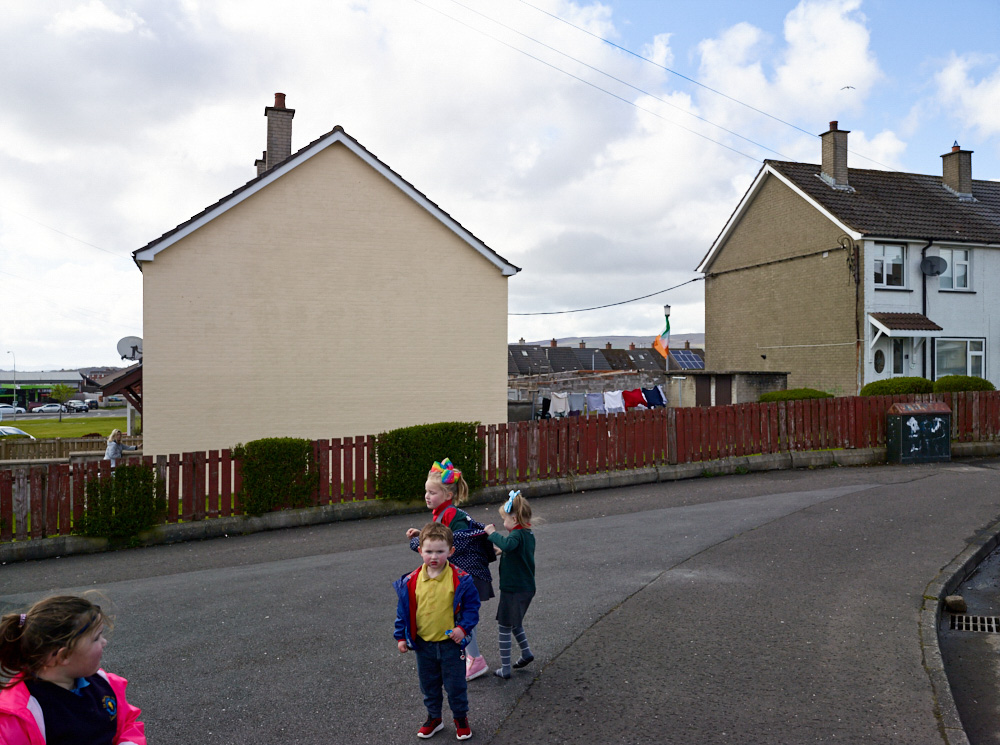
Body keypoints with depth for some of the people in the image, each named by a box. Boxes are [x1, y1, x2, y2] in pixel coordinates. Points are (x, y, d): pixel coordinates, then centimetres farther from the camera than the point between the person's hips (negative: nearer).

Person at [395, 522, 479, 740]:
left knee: (456, 685, 10)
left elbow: (472, 605, -5)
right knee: (429, 685, 18)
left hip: (451, 643, -3)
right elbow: (403, 610, 3)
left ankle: (461, 718, 32)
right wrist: (401, 637, 3)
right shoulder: (411, 582, -7)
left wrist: (463, 627, -17)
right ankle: (434, 718, 39)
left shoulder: (460, 580, -14)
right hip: (423, 644, 3)